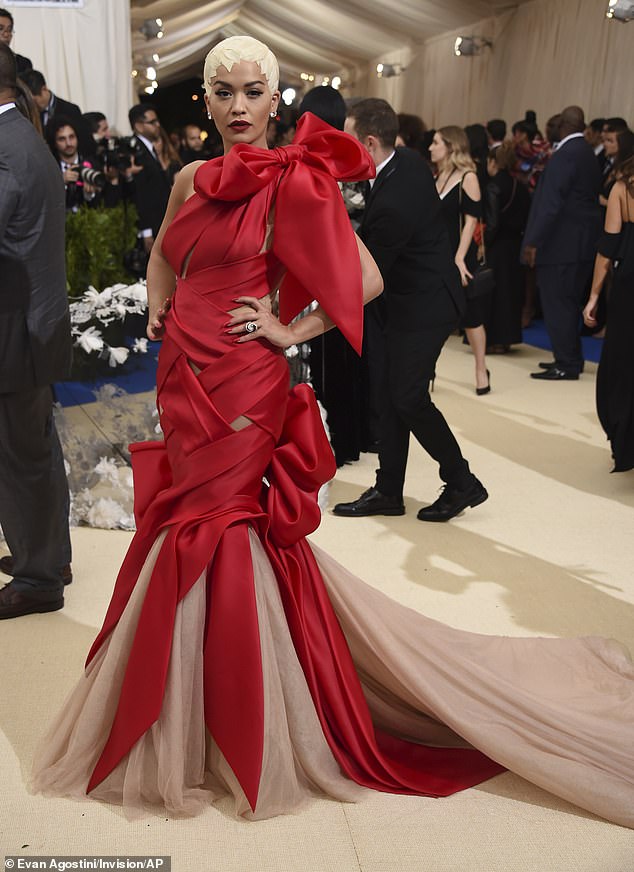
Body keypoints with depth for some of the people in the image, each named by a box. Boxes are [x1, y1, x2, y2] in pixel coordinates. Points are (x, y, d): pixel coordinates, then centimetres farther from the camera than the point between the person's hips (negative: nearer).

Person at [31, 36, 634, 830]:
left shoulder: (292, 183, -9)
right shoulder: (193, 181, 11)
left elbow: (365, 279, -12)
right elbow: (162, 255, 28)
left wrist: (291, 331, -11)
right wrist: (159, 312, 13)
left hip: (241, 387, -7)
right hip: (183, 380, 7)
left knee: (205, 533, 1)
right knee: (207, 532, 16)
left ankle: (233, 731, 22)